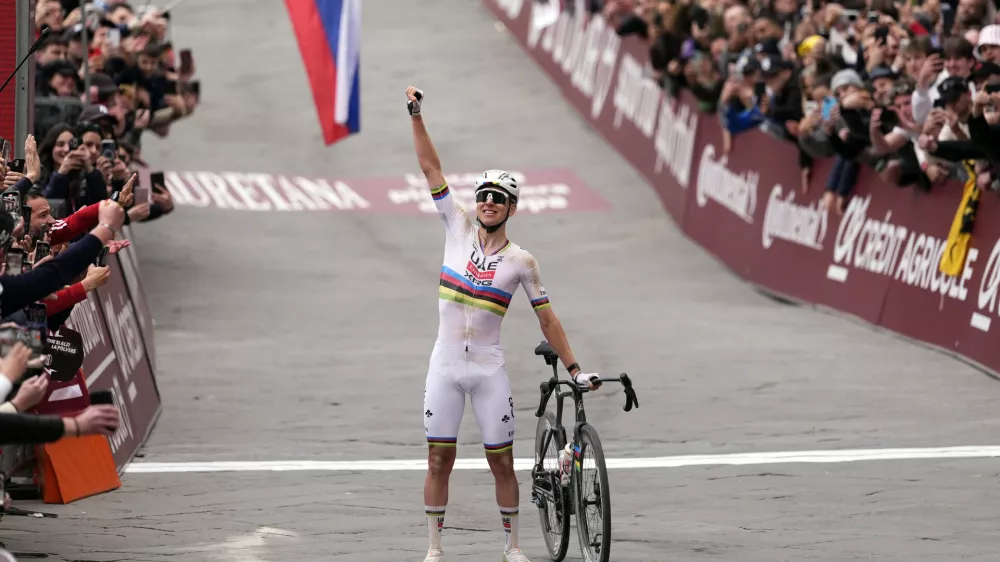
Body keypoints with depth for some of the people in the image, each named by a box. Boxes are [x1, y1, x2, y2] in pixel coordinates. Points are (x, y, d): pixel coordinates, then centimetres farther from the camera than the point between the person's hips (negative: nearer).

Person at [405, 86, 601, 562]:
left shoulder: (521, 262, -1)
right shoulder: (458, 228, 1)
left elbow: (546, 318, 3)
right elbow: (430, 168, -2)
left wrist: (574, 368, -2)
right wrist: (416, 115, -8)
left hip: (488, 369, -1)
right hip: (445, 366, 1)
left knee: (502, 461, 2)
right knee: (439, 460, 2)